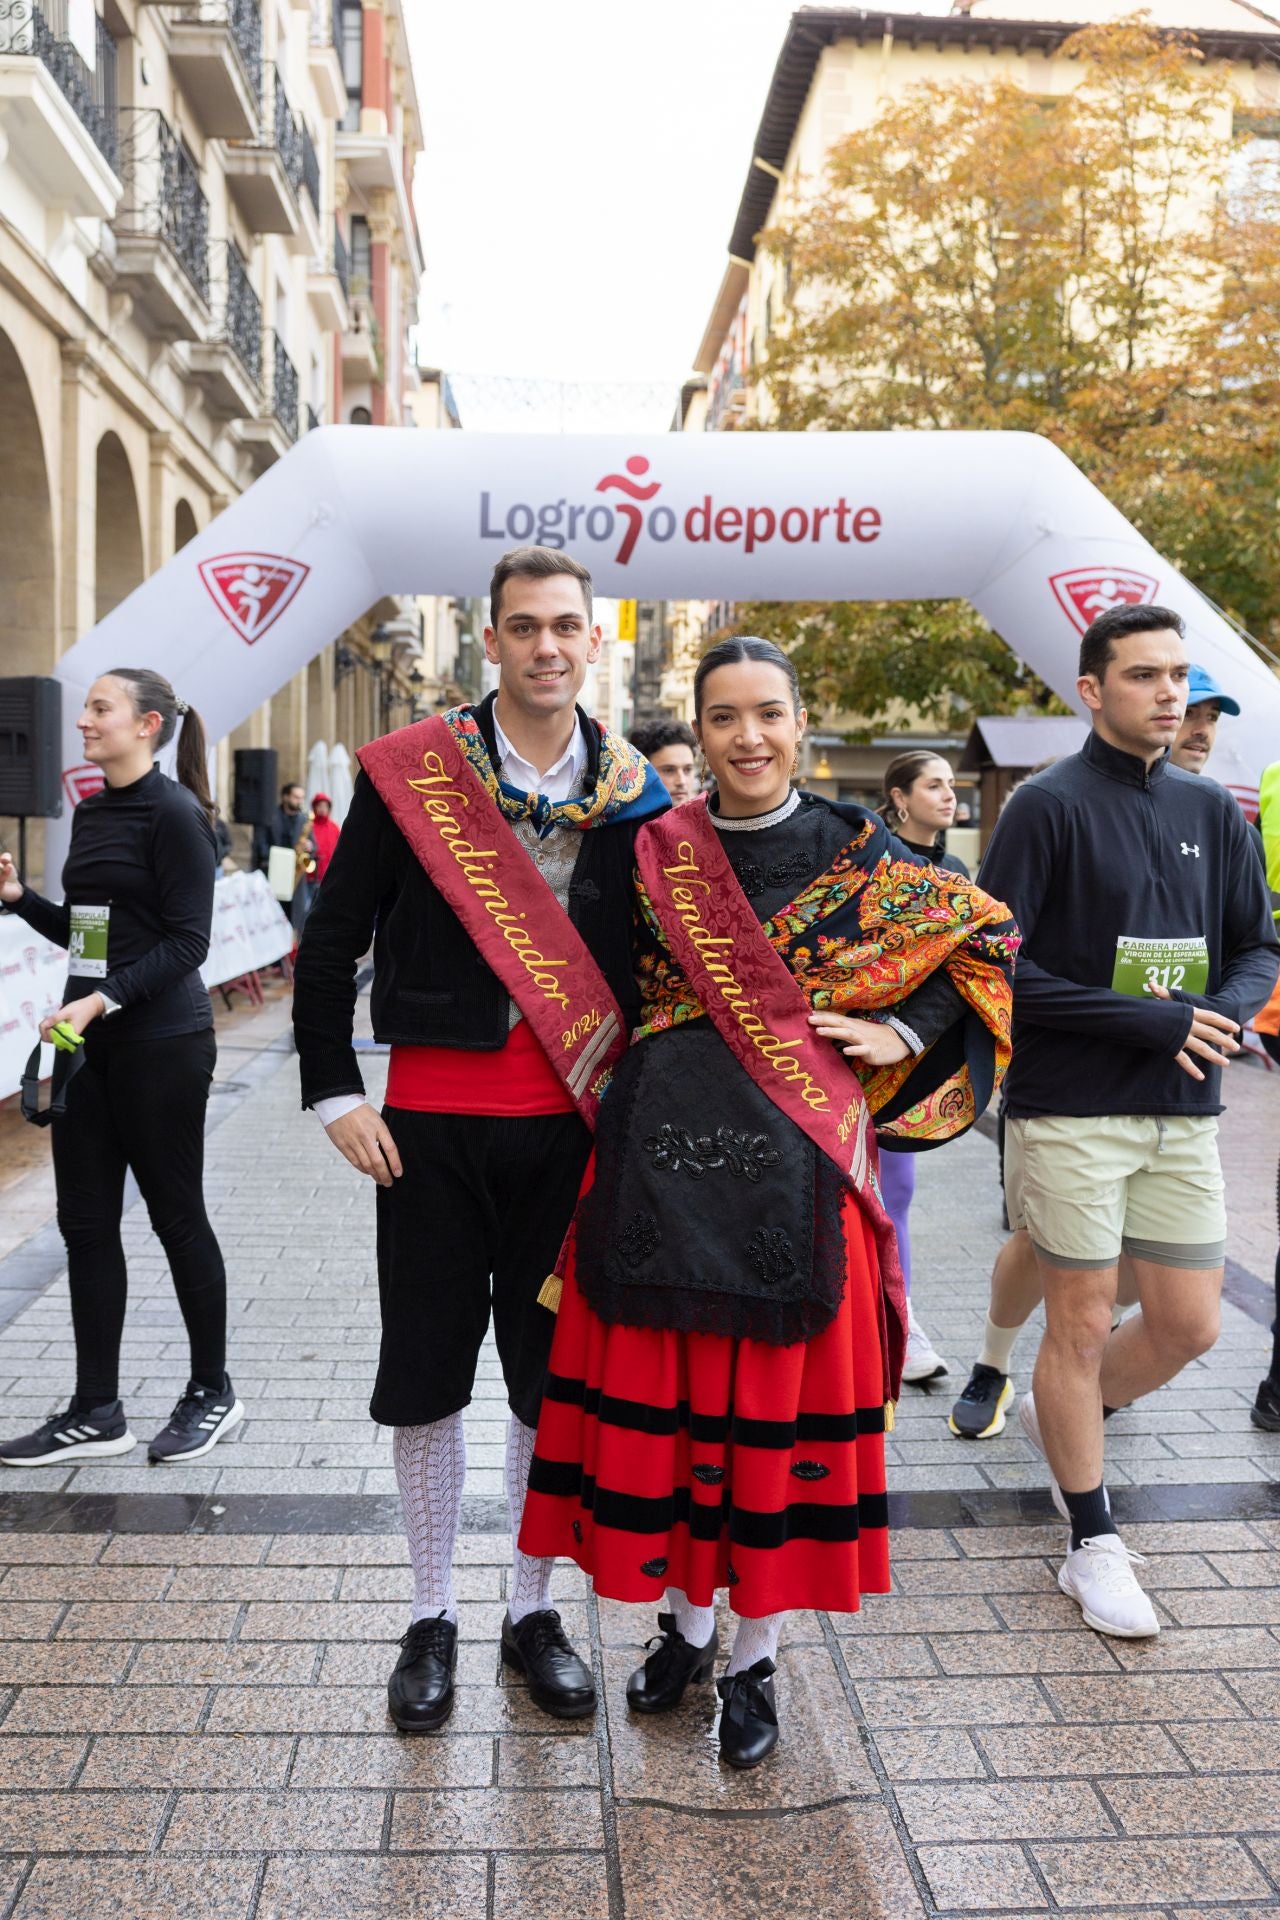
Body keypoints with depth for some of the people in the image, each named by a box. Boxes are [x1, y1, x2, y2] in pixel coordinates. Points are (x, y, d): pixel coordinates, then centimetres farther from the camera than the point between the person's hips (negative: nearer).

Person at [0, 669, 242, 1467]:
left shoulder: (174, 814, -11)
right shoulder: (91, 812, 12)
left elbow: (188, 941, -17)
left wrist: (104, 1001, -24)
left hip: (162, 1044, -8)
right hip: (89, 1043, 8)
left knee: (177, 1215, 3)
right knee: (87, 1221, 8)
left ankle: (214, 1393, 20)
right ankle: (98, 1413, 17)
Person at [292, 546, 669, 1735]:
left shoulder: (634, 790, 2)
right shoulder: (408, 770, -3)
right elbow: (332, 940, 1)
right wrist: (333, 1094, -4)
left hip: (571, 1125, 2)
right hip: (431, 1121, -1)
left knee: (554, 1373, 11)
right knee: (426, 1371, 8)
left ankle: (533, 1611, 30)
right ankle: (432, 1617, 27)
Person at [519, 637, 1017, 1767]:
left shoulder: (851, 852, 1)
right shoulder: (654, 855, 6)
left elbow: (988, 938, 7)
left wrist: (903, 1037, -2)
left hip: (795, 1166, -2)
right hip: (662, 1154, 2)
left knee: (778, 1402, 6)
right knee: (662, 1394, 9)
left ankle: (755, 1660, 25)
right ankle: (686, 1623, 32)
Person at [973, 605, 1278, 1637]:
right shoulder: (1050, 806, -8)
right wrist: (1150, 1020, -17)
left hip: (1184, 1110, 5)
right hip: (1071, 1107, -5)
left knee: (1189, 1325, 10)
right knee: (1082, 1322, 5)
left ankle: (1059, 1415, 38)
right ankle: (1094, 1545, 22)